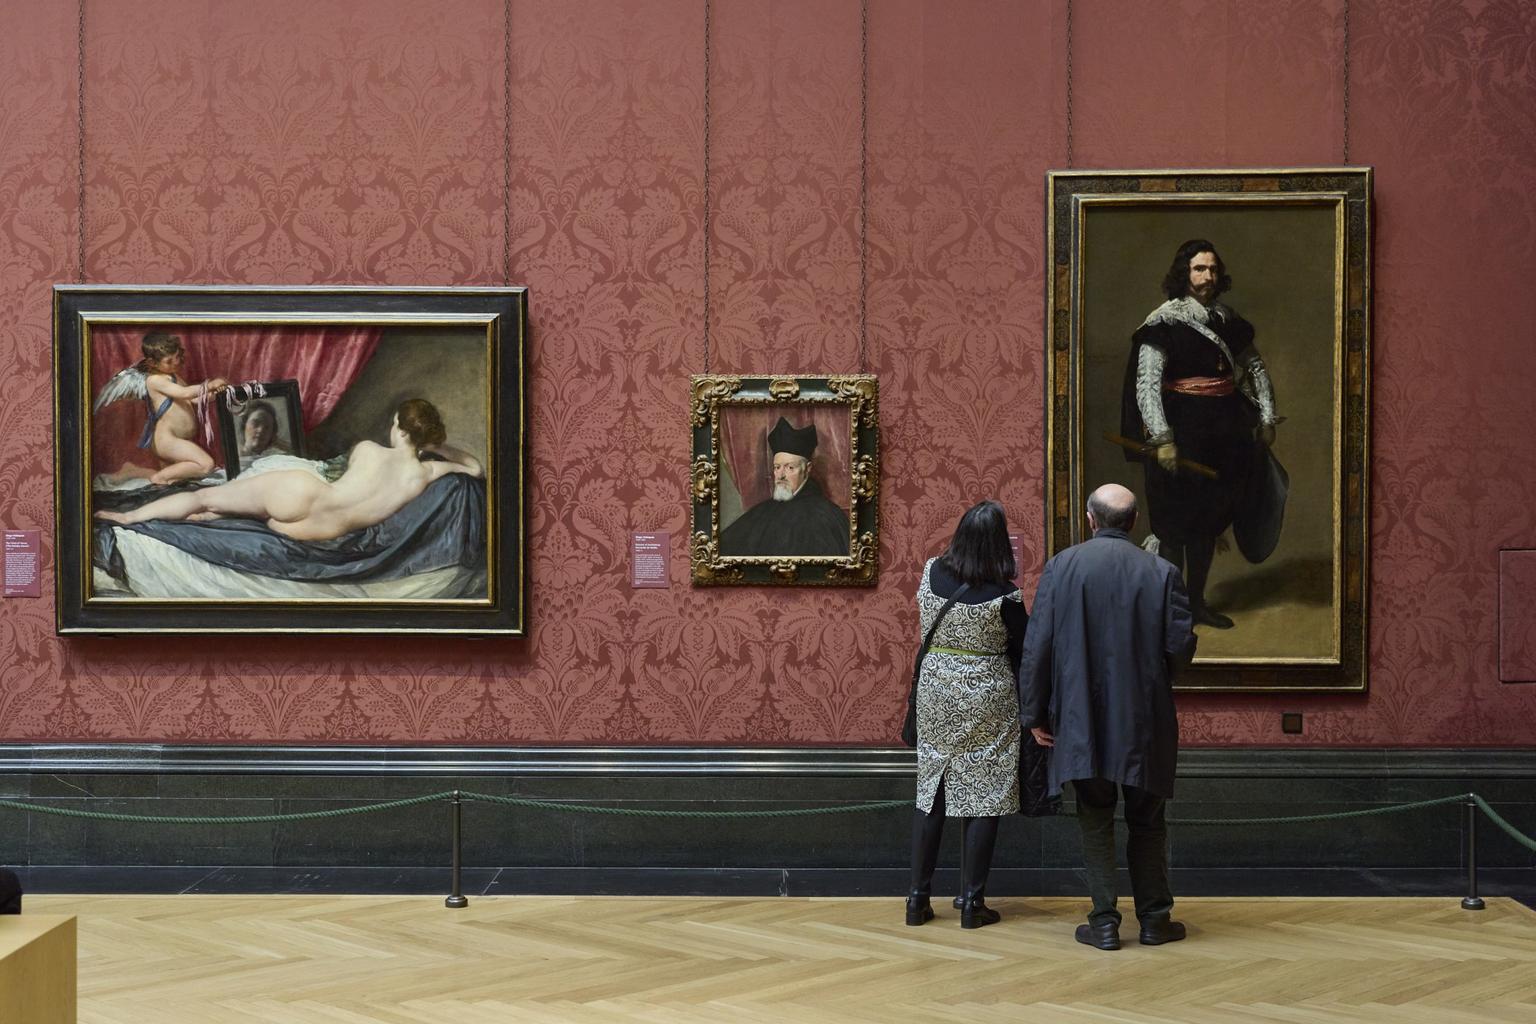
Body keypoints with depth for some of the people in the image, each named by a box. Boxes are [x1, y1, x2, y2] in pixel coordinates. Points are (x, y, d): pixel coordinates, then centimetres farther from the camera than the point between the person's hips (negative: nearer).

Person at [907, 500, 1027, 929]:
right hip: (986, 701, -4)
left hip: (935, 693, 4)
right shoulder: (1003, 596, -18)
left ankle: (919, 897, 15)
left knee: (930, 792, 12)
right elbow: (1022, 651, -6)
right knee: (983, 797, 6)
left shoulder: (932, 572, -6)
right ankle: (972, 902, 8)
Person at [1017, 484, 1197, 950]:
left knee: (1095, 822, 8)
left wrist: (1034, 714, 2)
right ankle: (1154, 918, 19)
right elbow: (1180, 645, -6)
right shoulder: (1161, 572, -4)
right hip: (1144, 719, 1)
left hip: (1080, 719, 0)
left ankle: (1104, 921, 8)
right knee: (1147, 822, 13)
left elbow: (1036, 646, -7)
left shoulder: (1061, 566, -5)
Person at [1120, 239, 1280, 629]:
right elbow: (1146, 384, -18)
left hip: (1224, 431, 6)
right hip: (1183, 429, -6)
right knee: (1176, 525, -1)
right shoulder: (1165, 321, -10)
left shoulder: (1228, 320, 9)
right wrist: (1162, 438, -26)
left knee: (1208, 521, 14)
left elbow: (1255, 367, 20)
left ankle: (1197, 602, 27)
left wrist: (1267, 418, 12)